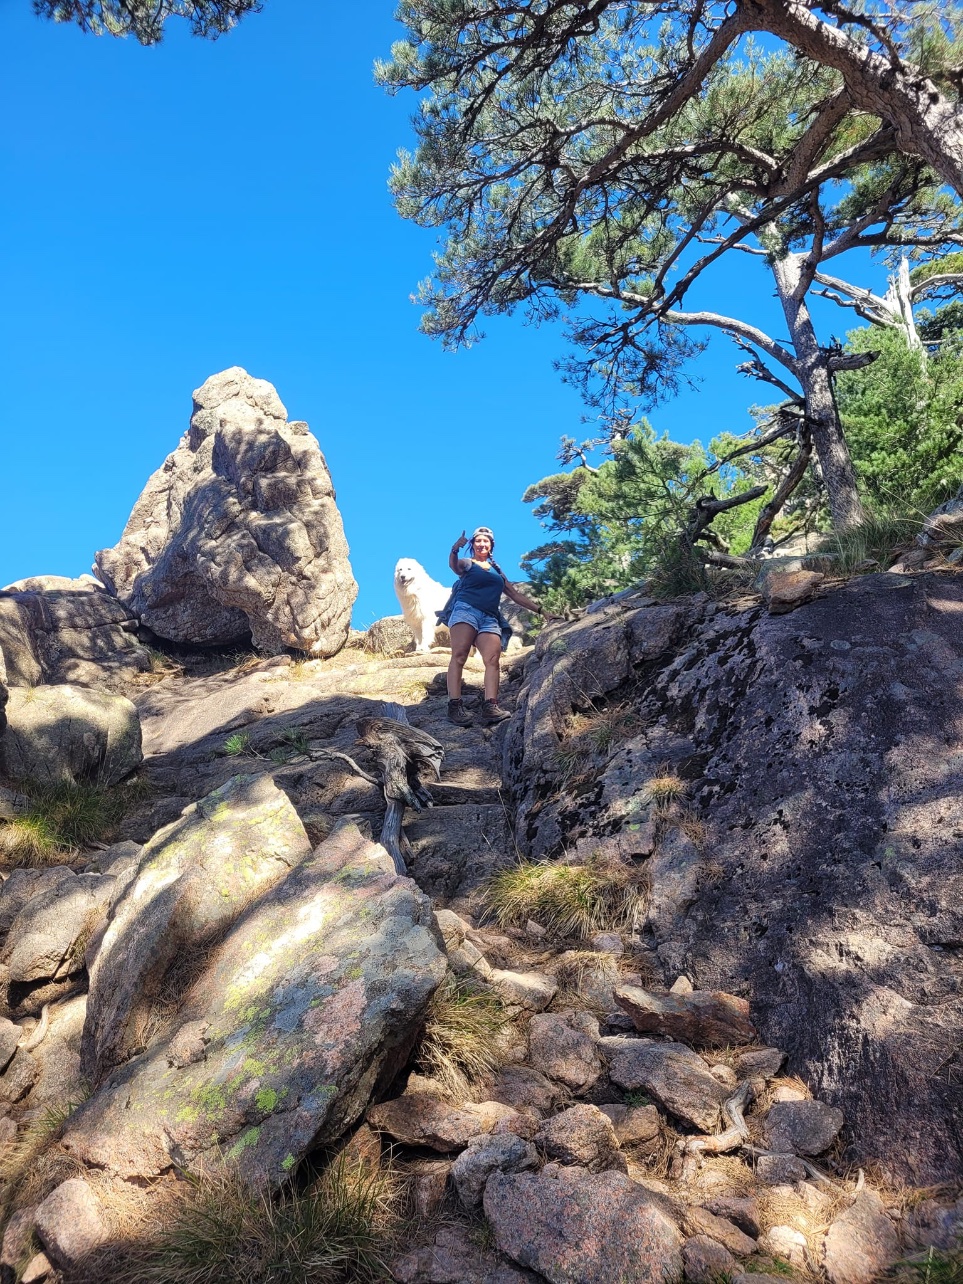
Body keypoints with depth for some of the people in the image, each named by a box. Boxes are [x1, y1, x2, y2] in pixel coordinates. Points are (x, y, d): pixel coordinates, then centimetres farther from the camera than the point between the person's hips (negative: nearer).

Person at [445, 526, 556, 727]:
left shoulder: (497, 570, 31)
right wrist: (454, 550, -31)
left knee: (493, 659, -19)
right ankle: (454, 706, -27)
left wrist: (541, 611, 29)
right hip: (466, 610, -4)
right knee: (459, 656, -20)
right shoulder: (466, 564, 16)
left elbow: (515, 594, 33)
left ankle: (490, 707, -32)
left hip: (489, 618, 4)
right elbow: (453, 565, -8)